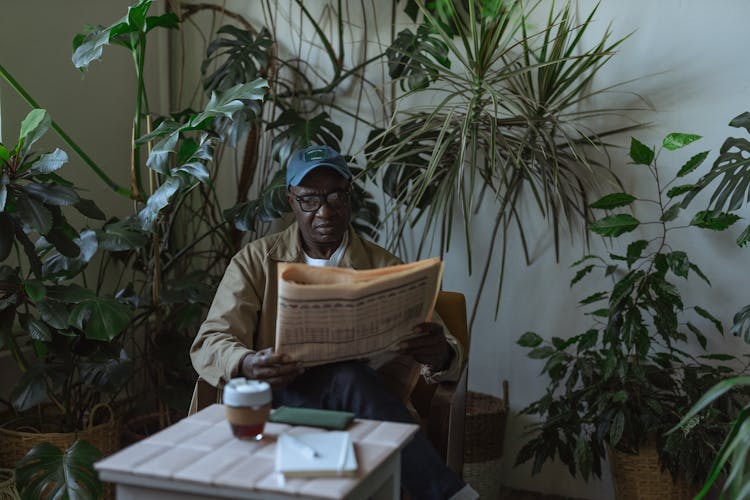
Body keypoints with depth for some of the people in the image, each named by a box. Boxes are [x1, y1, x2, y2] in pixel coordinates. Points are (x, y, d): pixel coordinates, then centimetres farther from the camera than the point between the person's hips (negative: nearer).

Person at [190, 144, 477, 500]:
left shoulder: (383, 267, 9)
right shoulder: (256, 261, 7)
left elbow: (441, 349, 3)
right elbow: (208, 344, -2)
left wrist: (440, 356, -24)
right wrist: (246, 364, -27)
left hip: (360, 409, 1)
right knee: (349, 378, -33)